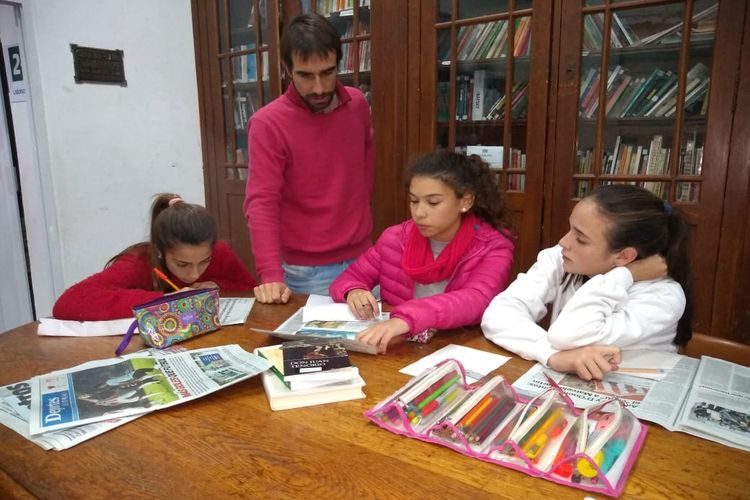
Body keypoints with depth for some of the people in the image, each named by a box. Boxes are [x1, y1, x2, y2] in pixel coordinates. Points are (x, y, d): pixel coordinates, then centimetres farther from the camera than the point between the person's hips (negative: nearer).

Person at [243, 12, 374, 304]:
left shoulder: (357, 104, 0)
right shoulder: (268, 124, -16)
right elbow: (261, 204, -21)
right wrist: (271, 274, -29)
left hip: (363, 258, 5)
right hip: (306, 271, -5)